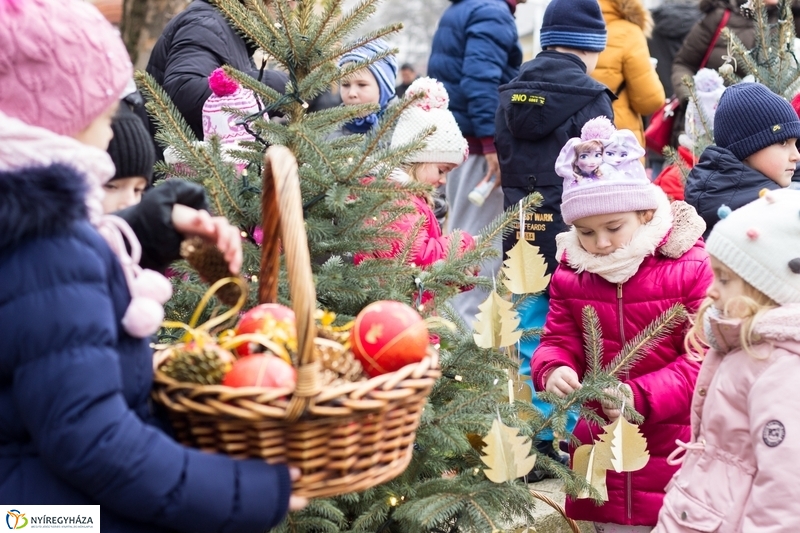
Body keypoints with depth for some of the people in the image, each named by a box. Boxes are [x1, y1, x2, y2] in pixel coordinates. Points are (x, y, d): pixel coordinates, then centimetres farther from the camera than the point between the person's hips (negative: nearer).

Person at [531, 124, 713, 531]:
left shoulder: (690, 269, -12)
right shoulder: (571, 273, 2)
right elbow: (559, 341, 6)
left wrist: (641, 396, -25)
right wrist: (552, 371, -19)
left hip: (675, 450, -4)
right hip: (602, 449, 4)